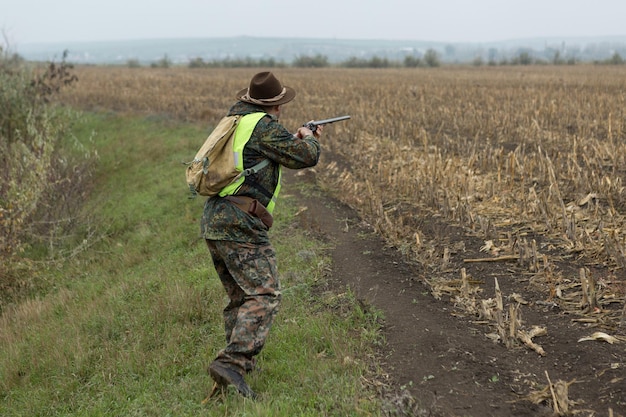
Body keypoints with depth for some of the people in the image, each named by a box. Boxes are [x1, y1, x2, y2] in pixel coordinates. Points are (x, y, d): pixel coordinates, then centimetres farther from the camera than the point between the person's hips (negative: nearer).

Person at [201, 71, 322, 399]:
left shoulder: (234, 120, 20)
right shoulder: (265, 126, -8)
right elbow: (306, 157, -4)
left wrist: (295, 139, 38)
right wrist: (309, 139, 17)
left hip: (212, 221, 10)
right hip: (239, 223, -10)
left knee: (239, 297, 17)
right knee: (264, 295, -14)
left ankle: (241, 362, 19)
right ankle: (231, 363, -27)